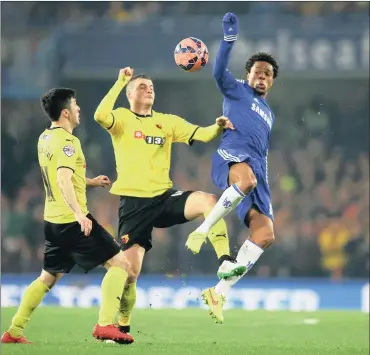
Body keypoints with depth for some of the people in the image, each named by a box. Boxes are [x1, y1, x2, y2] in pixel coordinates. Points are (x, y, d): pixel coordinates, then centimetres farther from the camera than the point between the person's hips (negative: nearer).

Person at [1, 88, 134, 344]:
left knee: (48, 277, 19)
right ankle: (105, 325, -15)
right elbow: (63, 179, -29)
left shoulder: (45, 139, 13)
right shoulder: (67, 141, -15)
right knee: (118, 263, -5)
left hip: (53, 221, 9)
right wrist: (78, 213, -38)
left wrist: (91, 182, 33)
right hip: (73, 221, -9)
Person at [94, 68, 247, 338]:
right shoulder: (122, 118, 0)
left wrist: (219, 126, -19)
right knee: (129, 271, -2)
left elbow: (202, 134, 2)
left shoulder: (167, 121, 10)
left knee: (208, 201, -27)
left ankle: (225, 262, -29)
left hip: (164, 197, 3)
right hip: (133, 203, -2)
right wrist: (121, 82, -20)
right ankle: (122, 327, 18)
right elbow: (100, 115, -23)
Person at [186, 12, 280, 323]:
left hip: (256, 174, 7)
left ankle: (220, 292, -5)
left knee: (265, 233, -10)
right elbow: (219, 72, -7)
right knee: (247, 178, -45)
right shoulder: (237, 91, 15)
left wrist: (265, 191, 28)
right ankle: (204, 230, -30)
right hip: (231, 158, -7)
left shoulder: (269, 115, 34)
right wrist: (229, 39, -19)